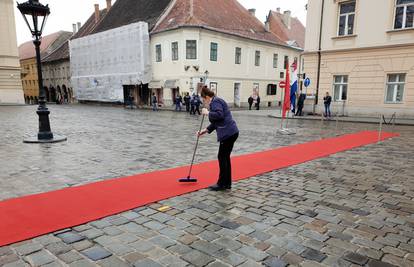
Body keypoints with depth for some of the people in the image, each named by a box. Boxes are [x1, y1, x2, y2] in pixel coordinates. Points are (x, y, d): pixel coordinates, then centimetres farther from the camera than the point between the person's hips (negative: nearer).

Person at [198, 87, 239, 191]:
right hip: (231, 132, 10)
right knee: (225, 157, 13)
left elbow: (219, 115, -25)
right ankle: (227, 183, 21)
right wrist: (205, 130, 23)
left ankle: (222, 184, 8)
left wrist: (207, 112, -11)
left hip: (228, 133, -10)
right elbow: (216, 122, 25)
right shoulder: (216, 102, 23)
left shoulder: (215, 101, -7)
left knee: (222, 157, -1)